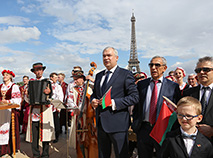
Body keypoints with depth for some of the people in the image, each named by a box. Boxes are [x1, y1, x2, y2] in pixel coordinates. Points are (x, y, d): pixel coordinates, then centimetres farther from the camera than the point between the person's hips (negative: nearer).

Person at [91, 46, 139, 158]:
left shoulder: (126, 74, -6)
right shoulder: (99, 75, 15)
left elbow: (134, 97, -12)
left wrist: (113, 103, -21)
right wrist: (93, 100, 0)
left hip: (117, 123, -6)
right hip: (101, 123, 6)